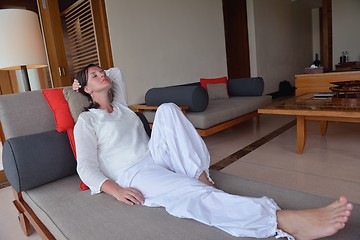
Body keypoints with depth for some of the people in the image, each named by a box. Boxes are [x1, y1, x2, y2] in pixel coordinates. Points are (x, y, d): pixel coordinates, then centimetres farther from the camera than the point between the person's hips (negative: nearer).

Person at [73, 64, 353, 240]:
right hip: (135, 173, -6)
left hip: (157, 157, 6)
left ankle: (201, 177, -26)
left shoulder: (120, 106, 24)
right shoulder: (86, 120, 7)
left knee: (167, 109, -21)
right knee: (194, 195, -35)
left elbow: (116, 71, 38)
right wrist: (115, 190, -19)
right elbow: (86, 167, -3)